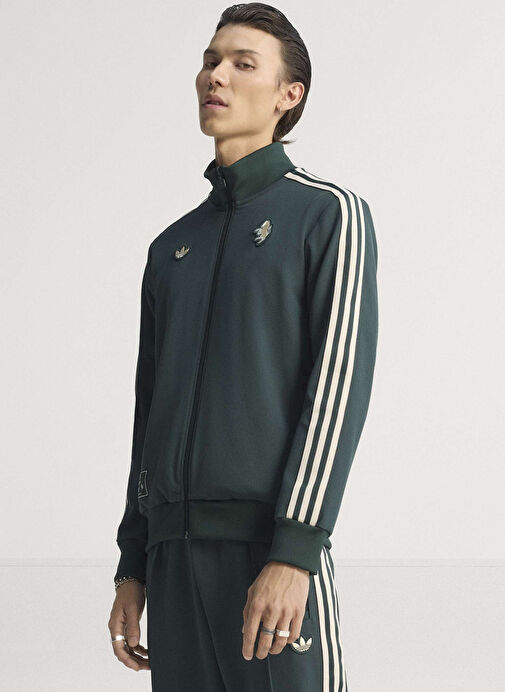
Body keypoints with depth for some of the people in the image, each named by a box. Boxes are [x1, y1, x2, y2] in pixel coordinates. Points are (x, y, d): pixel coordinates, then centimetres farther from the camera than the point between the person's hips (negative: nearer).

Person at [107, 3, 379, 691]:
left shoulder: (331, 214, 1)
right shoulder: (173, 248, 21)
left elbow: (340, 386, -10)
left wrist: (294, 555, -20)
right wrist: (132, 572, 15)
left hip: (273, 547, -6)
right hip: (177, 551, 6)